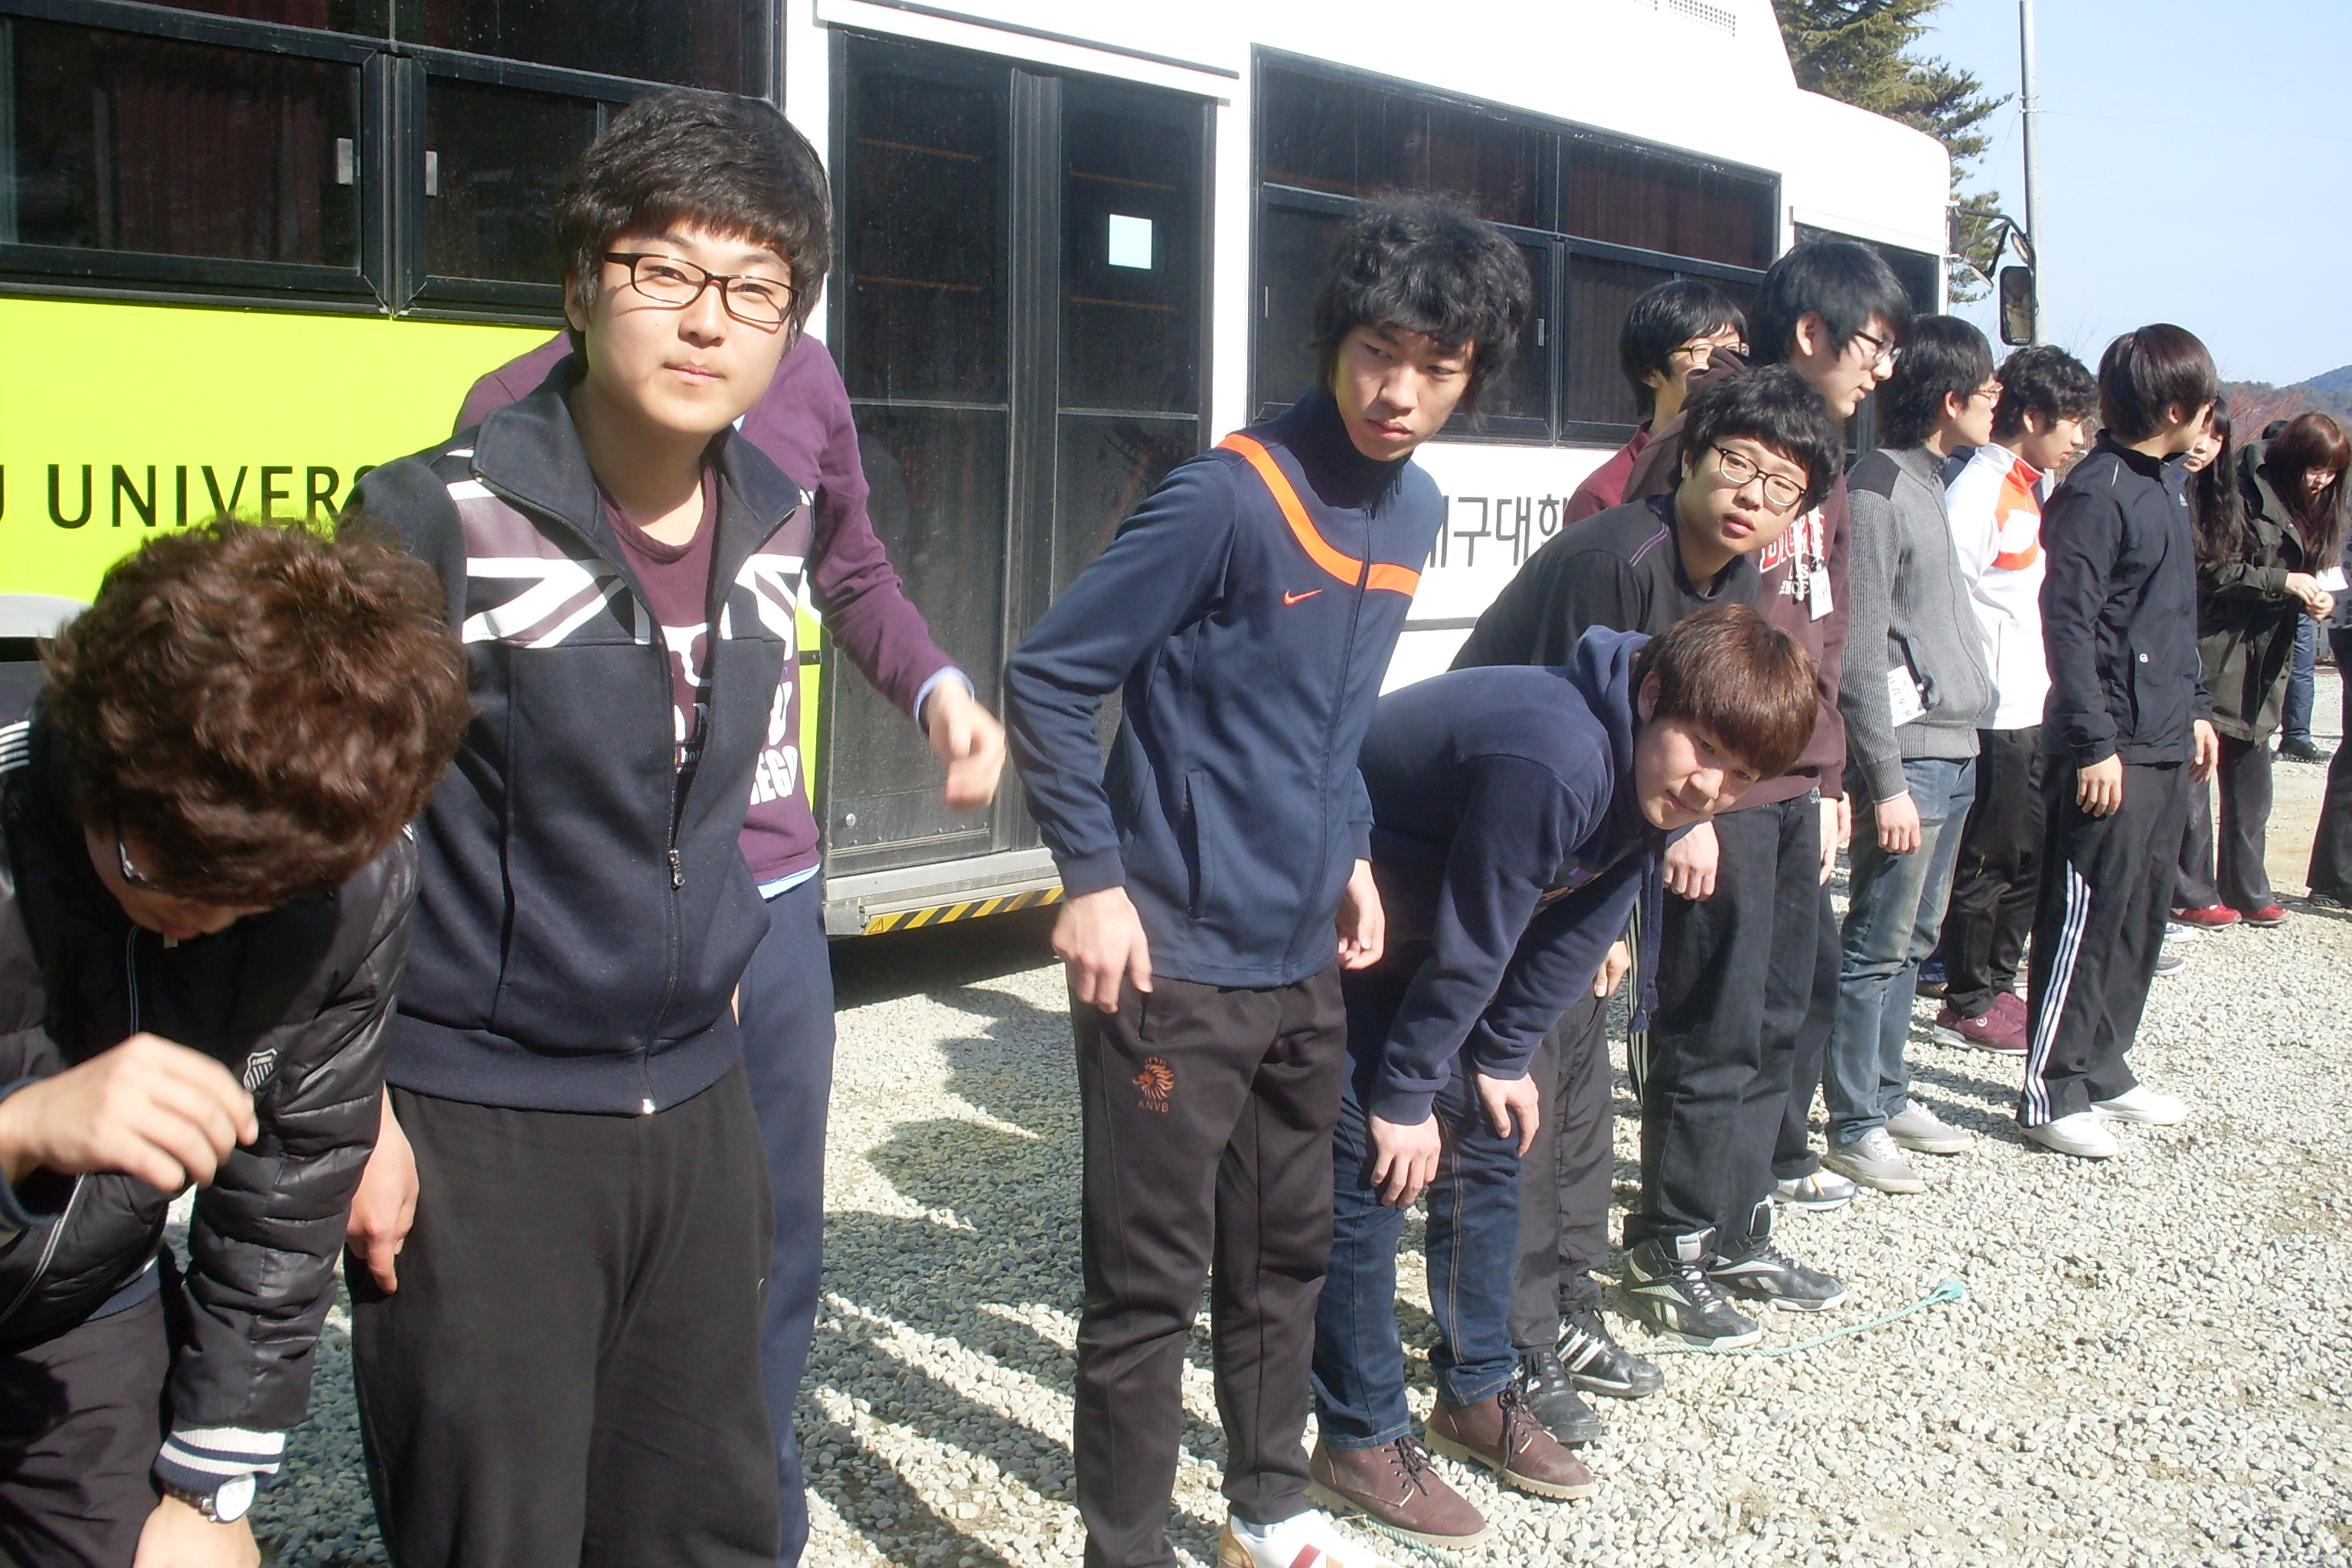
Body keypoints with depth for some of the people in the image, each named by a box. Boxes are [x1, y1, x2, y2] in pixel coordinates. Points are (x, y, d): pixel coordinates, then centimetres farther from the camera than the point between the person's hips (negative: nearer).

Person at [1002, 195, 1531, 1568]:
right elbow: (1048, 679, -14)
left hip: (1304, 959, 8)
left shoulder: (1415, 510, 6)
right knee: (1151, 1283, 2)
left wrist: (1353, 855, 13)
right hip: (1177, 963, -7)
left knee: (1287, 1252, 19)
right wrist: (1094, 881, -17)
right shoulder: (1231, 497, -18)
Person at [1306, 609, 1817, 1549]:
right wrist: (1406, 1097, -18)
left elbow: (1575, 933, 2)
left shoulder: (1657, 785, -9)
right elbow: (1467, 946, -28)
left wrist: (1502, 1062, 3)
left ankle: (1477, 1397, 25)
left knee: (1488, 1144, 11)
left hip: (1417, 926, 9)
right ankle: (1357, 1442, 3)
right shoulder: (1555, 759, -37)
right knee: (1371, 1173, -10)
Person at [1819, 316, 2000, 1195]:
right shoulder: (1878, 490, -13)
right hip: (1909, 756, -9)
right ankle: (1854, 1126, 4)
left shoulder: (1932, 485, 16)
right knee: (1878, 949, -3)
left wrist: (1967, 740, 14)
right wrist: (1886, 783, -18)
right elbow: (1860, 655, -17)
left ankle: (1888, 1097, 25)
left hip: (1956, 751, 9)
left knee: (1912, 941, 15)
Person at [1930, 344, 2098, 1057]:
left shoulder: (2027, 488, 15)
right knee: (1988, 861, -1)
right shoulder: (1977, 492, -15)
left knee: (2029, 858, 15)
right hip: (1995, 716, -10)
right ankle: (1966, 1005, 10)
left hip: (2032, 710, 10)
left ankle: (1997, 985, 27)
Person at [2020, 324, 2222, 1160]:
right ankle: (2052, 1091, 2)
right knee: (2086, 917, -5)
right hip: (2112, 749, -9)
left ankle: (2103, 1069, 23)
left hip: (2166, 746, 9)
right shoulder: (2094, 493, -14)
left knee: (2142, 913, 13)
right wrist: (2094, 744, -20)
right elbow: (2069, 624, -18)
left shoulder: (2162, 490, 15)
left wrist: (2195, 707, 20)